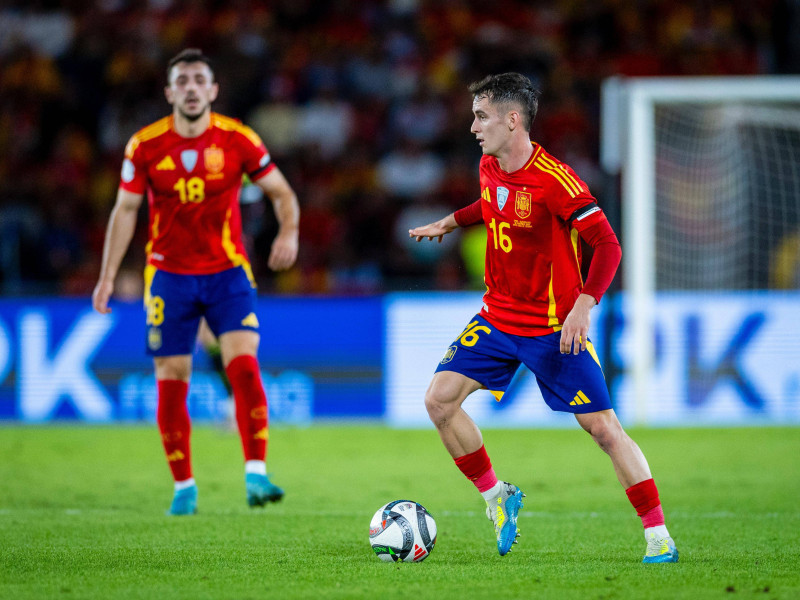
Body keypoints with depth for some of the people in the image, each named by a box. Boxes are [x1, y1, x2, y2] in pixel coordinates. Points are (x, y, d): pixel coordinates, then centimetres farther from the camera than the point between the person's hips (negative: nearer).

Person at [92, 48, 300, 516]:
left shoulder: (238, 139, -6)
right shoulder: (145, 146, -4)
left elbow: (281, 192, 3)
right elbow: (126, 209, 5)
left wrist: (289, 232, -18)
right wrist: (108, 277, 1)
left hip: (228, 272, -1)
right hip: (169, 276, 1)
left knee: (244, 364, -18)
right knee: (171, 383, 0)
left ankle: (256, 475, -19)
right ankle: (184, 486, 14)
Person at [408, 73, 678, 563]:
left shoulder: (555, 180, -22)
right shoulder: (490, 169, 1)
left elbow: (607, 246, -24)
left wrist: (583, 306, -33)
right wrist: (451, 222, 20)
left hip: (554, 328, -7)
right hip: (496, 318, 7)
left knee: (604, 428, -9)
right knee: (440, 399, -7)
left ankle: (659, 536, -1)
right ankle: (497, 496, 12)